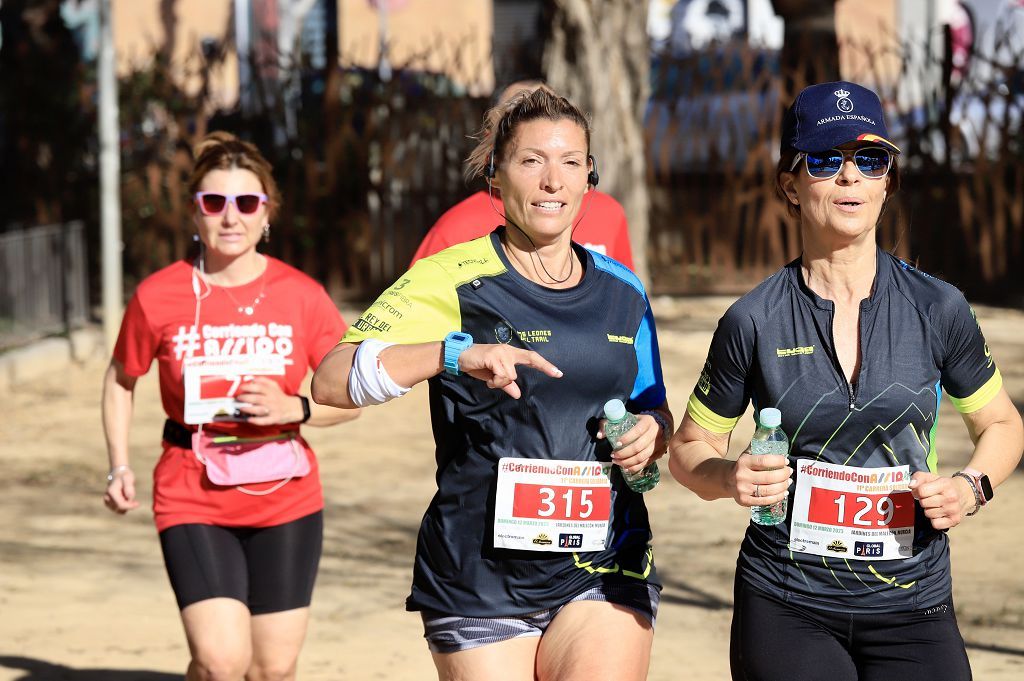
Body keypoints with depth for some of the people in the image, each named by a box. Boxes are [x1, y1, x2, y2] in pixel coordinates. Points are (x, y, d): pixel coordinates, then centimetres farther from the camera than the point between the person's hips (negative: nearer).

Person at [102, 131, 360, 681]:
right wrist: (119, 467, 0)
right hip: (192, 498, -2)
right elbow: (121, 380, 11)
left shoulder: (301, 295, -3)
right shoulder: (157, 298, -5)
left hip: (286, 498, 2)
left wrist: (295, 408, -16)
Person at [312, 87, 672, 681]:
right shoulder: (453, 281, -6)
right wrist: (454, 354, -33)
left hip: (607, 571, 2)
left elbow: (655, 411, 23)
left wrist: (651, 432, -2)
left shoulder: (623, 292, 9)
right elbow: (330, 382, -18)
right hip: (480, 581, -2)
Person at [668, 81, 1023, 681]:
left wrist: (970, 487, -7)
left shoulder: (937, 309, -1)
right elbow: (690, 449, 7)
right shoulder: (754, 321, -4)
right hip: (786, 609, -1)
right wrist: (730, 478, -15)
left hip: (913, 609, 1)